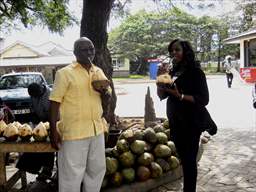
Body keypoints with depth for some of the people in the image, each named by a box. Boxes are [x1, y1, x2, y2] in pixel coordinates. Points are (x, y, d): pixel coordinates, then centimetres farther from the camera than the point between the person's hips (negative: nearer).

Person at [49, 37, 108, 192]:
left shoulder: (99, 72, 10)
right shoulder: (65, 73, -8)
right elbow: (55, 102, -9)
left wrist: (104, 92, -5)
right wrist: (53, 130, -13)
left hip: (97, 129, 6)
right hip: (74, 131, -6)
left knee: (97, 169, 18)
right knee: (72, 173, 3)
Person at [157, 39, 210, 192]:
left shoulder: (195, 72, -11)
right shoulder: (173, 72, 8)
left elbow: (204, 99, -16)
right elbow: (161, 96, 10)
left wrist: (180, 96, -26)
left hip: (191, 122, -6)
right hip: (175, 122, 7)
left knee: (189, 159, -2)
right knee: (183, 158, 15)